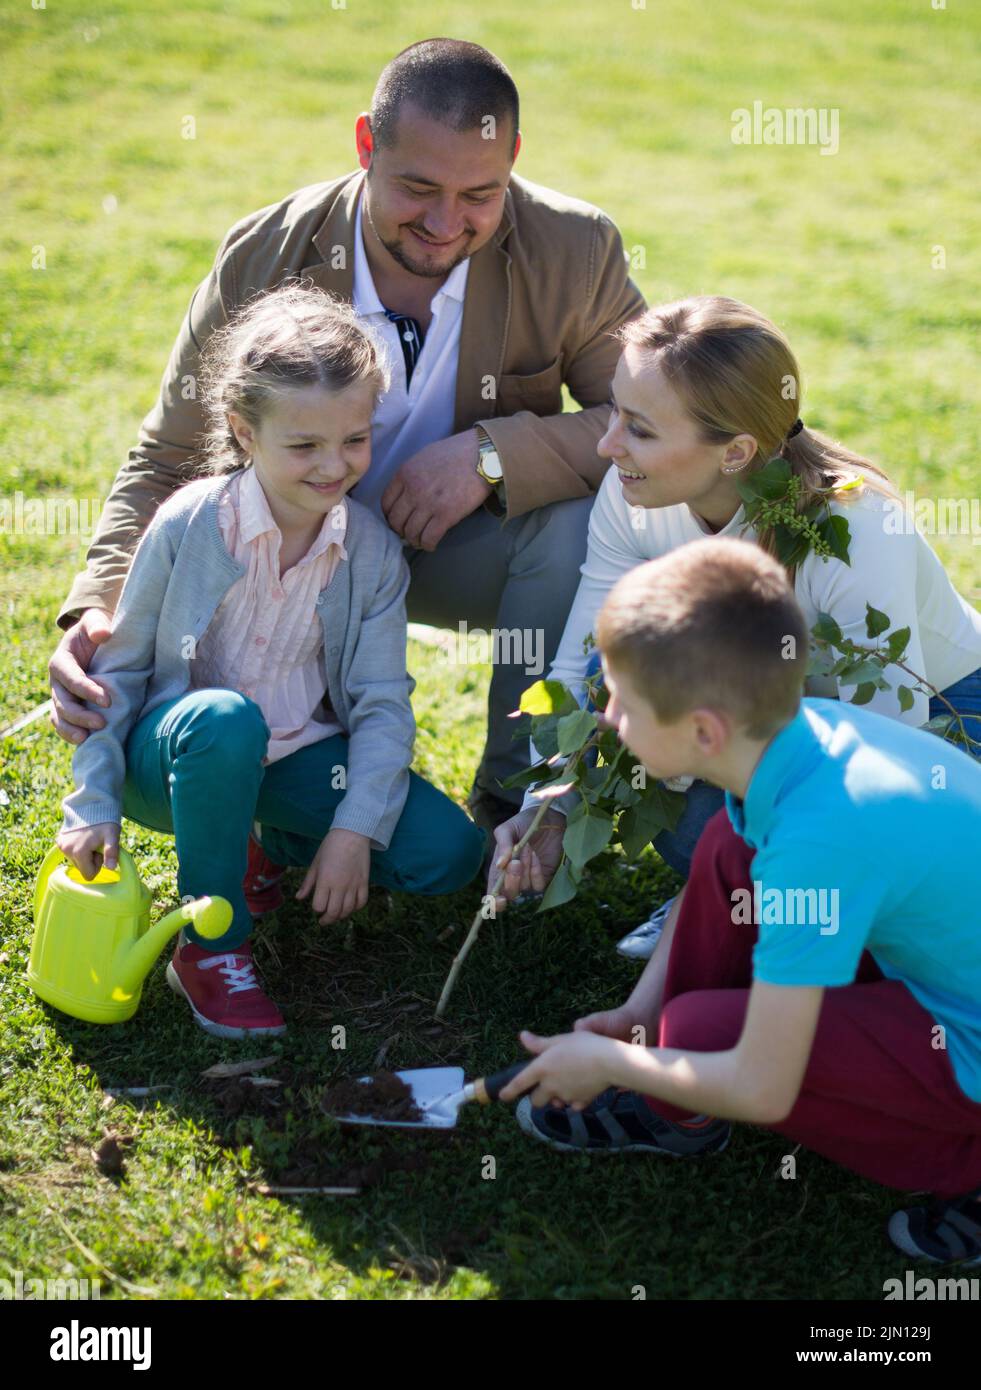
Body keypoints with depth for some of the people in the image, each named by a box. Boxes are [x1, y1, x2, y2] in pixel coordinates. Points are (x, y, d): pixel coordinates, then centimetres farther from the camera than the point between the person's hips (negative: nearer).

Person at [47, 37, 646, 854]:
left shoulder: (574, 250, -18)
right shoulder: (260, 260, -17)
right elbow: (166, 463, -12)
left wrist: (493, 454, -34)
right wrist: (99, 608, -30)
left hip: (465, 542, 1)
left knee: (582, 519, -33)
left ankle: (519, 805, -10)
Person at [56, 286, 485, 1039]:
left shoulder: (374, 550, -8)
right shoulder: (189, 525, -16)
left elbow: (383, 703, -8)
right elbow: (117, 668, -7)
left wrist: (353, 829, -19)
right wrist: (93, 805, -12)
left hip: (294, 758, 3)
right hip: (176, 753, -3)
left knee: (448, 852, -14)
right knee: (223, 719, -40)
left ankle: (271, 841, 12)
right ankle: (210, 946, -20)